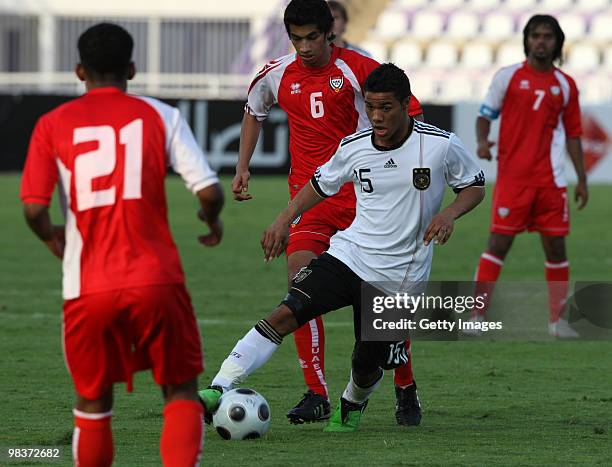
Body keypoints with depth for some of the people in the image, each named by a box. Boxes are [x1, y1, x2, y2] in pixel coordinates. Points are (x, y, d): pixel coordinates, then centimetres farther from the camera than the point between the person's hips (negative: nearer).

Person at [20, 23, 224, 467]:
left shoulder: (53, 125, 3)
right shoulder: (160, 115, 3)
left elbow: (33, 209, -4)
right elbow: (210, 190, -4)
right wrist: (213, 220, 18)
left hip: (88, 289, 1)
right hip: (156, 281, -1)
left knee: (93, 401, 17)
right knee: (181, 390, 11)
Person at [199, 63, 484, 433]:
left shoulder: (441, 146, -10)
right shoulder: (354, 148, -1)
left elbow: (475, 186, 5)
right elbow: (321, 183, 18)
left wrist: (449, 213, -15)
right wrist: (286, 219, 5)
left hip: (398, 277, -2)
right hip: (347, 254, 2)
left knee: (367, 367, 1)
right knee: (286, 313, -19)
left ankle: (352, 406, 40)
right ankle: (218, 391, -24)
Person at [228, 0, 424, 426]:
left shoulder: (357, 69, -7)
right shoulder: (277, 76, 5)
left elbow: (408, 112, -1)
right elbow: (254, 112, 26)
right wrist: (243, 167, 18)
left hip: (361, 194, -2)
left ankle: (406, 392, 18)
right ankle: (316, 395, -13)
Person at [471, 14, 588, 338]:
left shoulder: (565, 85, 9)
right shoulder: (508, 76, 2)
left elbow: (572, 134, 14)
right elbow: (485, 115, 5)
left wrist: (582, 179, 11)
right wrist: (482, 140, -17)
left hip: (551, 179, 3)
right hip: (512, 175, -3)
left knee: (556, 246, 3)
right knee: (498, 243, -7)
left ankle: (557, 320, 13)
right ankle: (477, 315, -4)